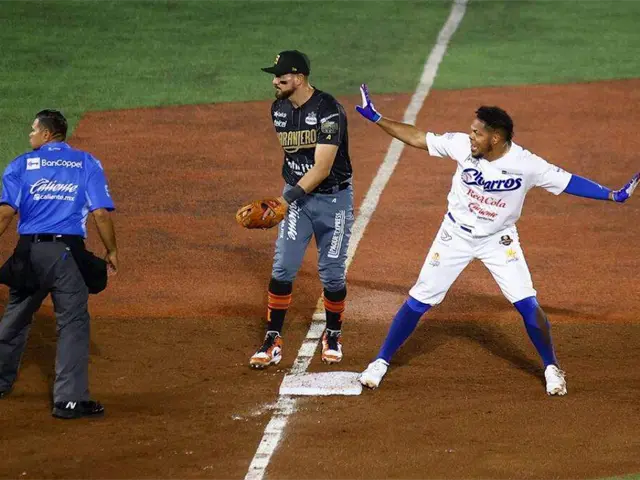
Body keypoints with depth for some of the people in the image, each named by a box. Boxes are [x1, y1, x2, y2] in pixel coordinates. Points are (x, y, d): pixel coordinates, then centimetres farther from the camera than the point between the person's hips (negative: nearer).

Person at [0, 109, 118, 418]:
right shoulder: (87, 164, 7)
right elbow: (100, 213, -3)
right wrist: (111, 251, 6)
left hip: (29, 252, 2)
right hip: (67, 253, -1)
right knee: (73, 322, 1)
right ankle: (69, 399, -7)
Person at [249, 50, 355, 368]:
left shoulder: (328, 110, -22)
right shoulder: (279, 109, 1)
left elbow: (322, 167, -28)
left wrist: (288, 198, -36)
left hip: (333, 199, -5)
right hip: (297, 195, 5)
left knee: (331, 273, 3)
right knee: (282, 268, -4)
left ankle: (333, 335, 24)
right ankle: (273, 340, 1)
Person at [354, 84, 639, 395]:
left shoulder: (526, 165, -23)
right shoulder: (462, 146, -18)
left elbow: (568, 182, -18)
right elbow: (417, 138, -10)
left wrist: (613, 195, -27)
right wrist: (376, 118, -13)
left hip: (498, 241, -1)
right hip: (456, 235, 1)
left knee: (527, 304, -9)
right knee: (419, 301, 2)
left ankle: (552, 368, 11)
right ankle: (381, 361, 14)